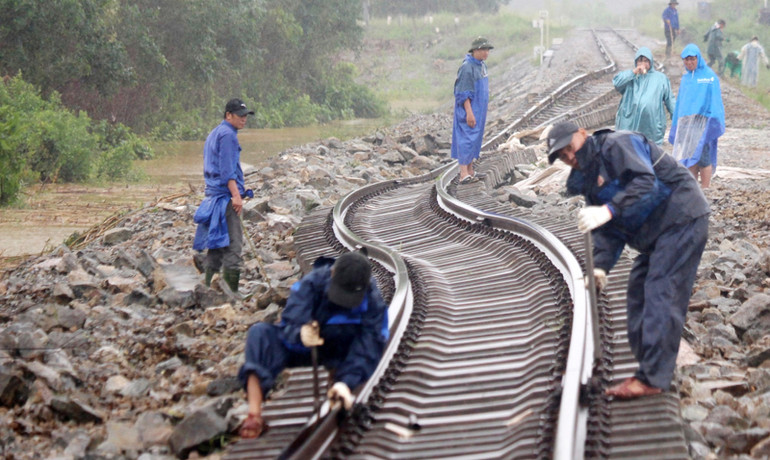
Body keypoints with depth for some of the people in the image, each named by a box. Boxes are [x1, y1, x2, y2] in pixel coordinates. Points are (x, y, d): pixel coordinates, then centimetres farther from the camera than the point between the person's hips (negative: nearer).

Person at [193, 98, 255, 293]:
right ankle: (232, 291, -16)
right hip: (225, 196, -10)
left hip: (213, 194, 10)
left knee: (216, 244, 11)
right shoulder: (227, 134, -10)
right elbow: (227, 169, -18)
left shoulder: (214, 133, 21)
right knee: (232, 243, -12)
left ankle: (209, 287, 12)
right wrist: (236, 194, -22)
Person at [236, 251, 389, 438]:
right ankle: (254, 416, -31)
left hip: (339, 353, 1)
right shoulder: (312, 284, -22)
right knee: (259, 333, -26)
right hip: (301, 346, -1)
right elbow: (289, 324, -27)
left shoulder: (373, 302, -19)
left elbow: (369, 347, -26)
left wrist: (346, 382, -40)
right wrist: (299, 334, -53)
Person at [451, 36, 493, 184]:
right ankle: (463, 173, -17)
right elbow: (463, 93, -21)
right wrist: (469, 112, -24)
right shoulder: (467, 67, -19)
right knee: (467, 138, -13)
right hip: (468, 108, -10)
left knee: (476, 138, 12)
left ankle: (470, 169, 19)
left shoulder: (482, 65, 11)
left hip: (479, 109, 10)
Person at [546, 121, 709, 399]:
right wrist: (600, 267, -6)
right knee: (638, 296, 9)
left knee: (661, 297, -14)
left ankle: (652, 379, -15)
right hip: (655, 233, 11)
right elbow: (609, 232, 10)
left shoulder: (616, 145, -12)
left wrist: (608, 210, -36)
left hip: (681, 219, -11)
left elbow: (645, 182, -28)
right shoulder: (589, 181, 16)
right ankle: (648, 368, 14)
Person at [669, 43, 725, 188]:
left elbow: (715, 101, -4)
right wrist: (676, 123, 15)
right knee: (688, 157, 3)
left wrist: (714, 122, -11)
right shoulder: (685, 77, 16)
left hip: (703, 121, -5)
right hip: (685, 122, 6)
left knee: (702, 156, -12)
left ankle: (705, 190, -6)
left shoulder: (709, 76, -1)